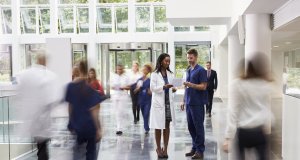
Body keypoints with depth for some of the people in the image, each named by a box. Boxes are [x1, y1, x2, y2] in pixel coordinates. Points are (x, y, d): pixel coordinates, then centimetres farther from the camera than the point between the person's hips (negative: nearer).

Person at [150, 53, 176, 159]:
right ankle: (158, 148, 14)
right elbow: (152, 88, -9)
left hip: (168, 102, 4)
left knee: (167, 126, 6)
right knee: (158, 127, 1)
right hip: (159, 103, -4)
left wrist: (172, 89, -7)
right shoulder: (155, 74, -3)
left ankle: (165, 148, 13)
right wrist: (164, 87, -22)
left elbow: (169, 86, 16)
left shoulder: (170, 74, 11)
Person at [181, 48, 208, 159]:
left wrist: (191, 85, -25)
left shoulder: (201, 70, -8)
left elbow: (203, 86, -12)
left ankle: (200, 150, 8)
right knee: (190, 126, 11)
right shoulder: (188, 71, 15)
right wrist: (184, 101, 16)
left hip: (197, 103, -7)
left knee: (198, 126, -1)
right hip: (189, 103, 7)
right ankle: (195, 147, 23)